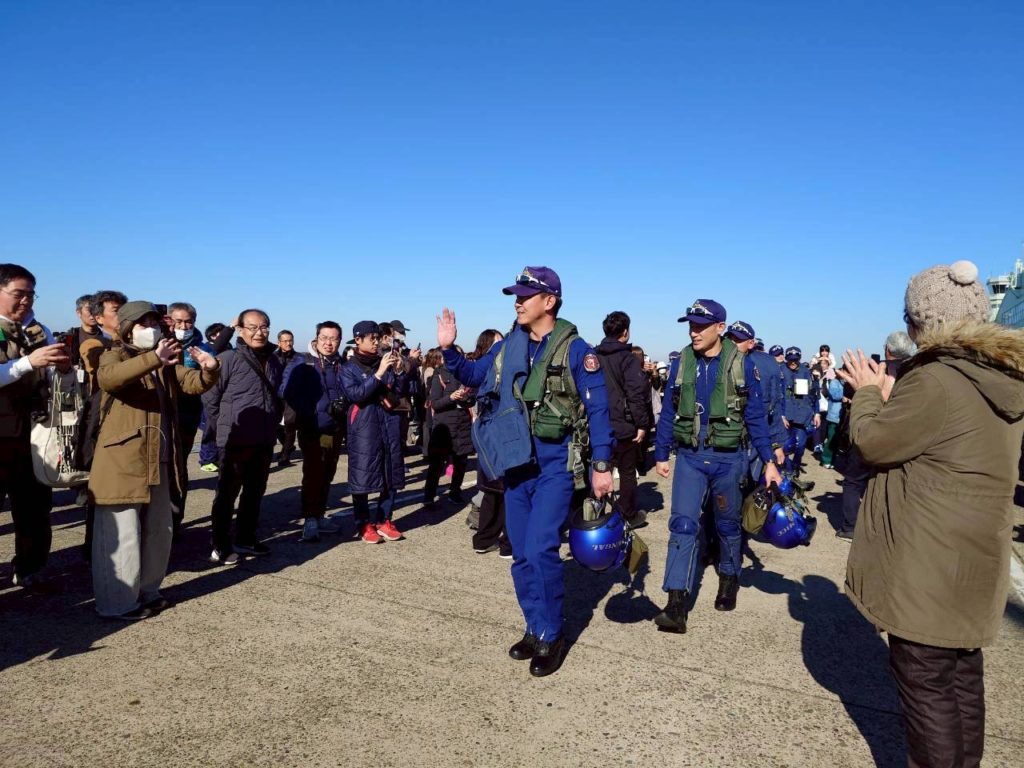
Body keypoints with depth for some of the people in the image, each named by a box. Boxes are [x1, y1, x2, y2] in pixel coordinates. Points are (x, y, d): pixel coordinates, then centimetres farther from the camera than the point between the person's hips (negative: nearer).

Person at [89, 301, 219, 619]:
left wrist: (209, 369, -21)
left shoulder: (167, 363, 16)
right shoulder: (115, 355, -3)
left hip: (160, 461, 7)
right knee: (121, 534, -2)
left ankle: (146, 591, 29)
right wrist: (153, 359, -39)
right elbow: (108, 378, -27)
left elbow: (194, 383, 2)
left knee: (157, 532, 15)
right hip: (122, 462, -7)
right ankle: (117, 603, 8)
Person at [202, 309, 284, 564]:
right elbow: (210, 397, -9)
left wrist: (272, 423, 12)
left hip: (264, 441, 6)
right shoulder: (228, 359, -12)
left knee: (255, 492, 15)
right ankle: (220, 546, 16)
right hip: (235, 442, -6)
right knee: (227, 494, 5)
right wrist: (225, 427, -4)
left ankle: (245, 539, 29)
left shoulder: (274, 361, 8)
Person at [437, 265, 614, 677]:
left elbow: (597, 408, -8)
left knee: (540, 549, -12)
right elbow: (472, 375, 20)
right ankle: (535, 630, 27)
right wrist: (448, 349, 2)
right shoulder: (507, 347, 6)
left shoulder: (575, 349, -9)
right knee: (521, 555, 11)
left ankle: (551, 636, 7)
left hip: (556, 463, -5)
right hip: (516, 463, 6)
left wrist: (602, 465, -13)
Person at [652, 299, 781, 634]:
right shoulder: (681, 363, 0)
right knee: (683, 524, -9)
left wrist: (768, 461, -4)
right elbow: (668, 413, 6)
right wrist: (661, 455, 8)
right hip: (689, 457, 1)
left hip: (728, 458, -1)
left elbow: (756, 416, -2)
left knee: (728, 524, 15)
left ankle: (729, 580, 39)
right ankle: (676, 604, -9)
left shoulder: (741, 364, -6)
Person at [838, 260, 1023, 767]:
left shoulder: (934, 381, -24)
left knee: (924, 680, 5)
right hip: (971, 560, 9)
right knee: (962, 673, 21)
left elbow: (871, 442, -13)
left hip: (926, 567, -9)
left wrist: (867, 393, 2)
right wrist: (890, 397, 13)